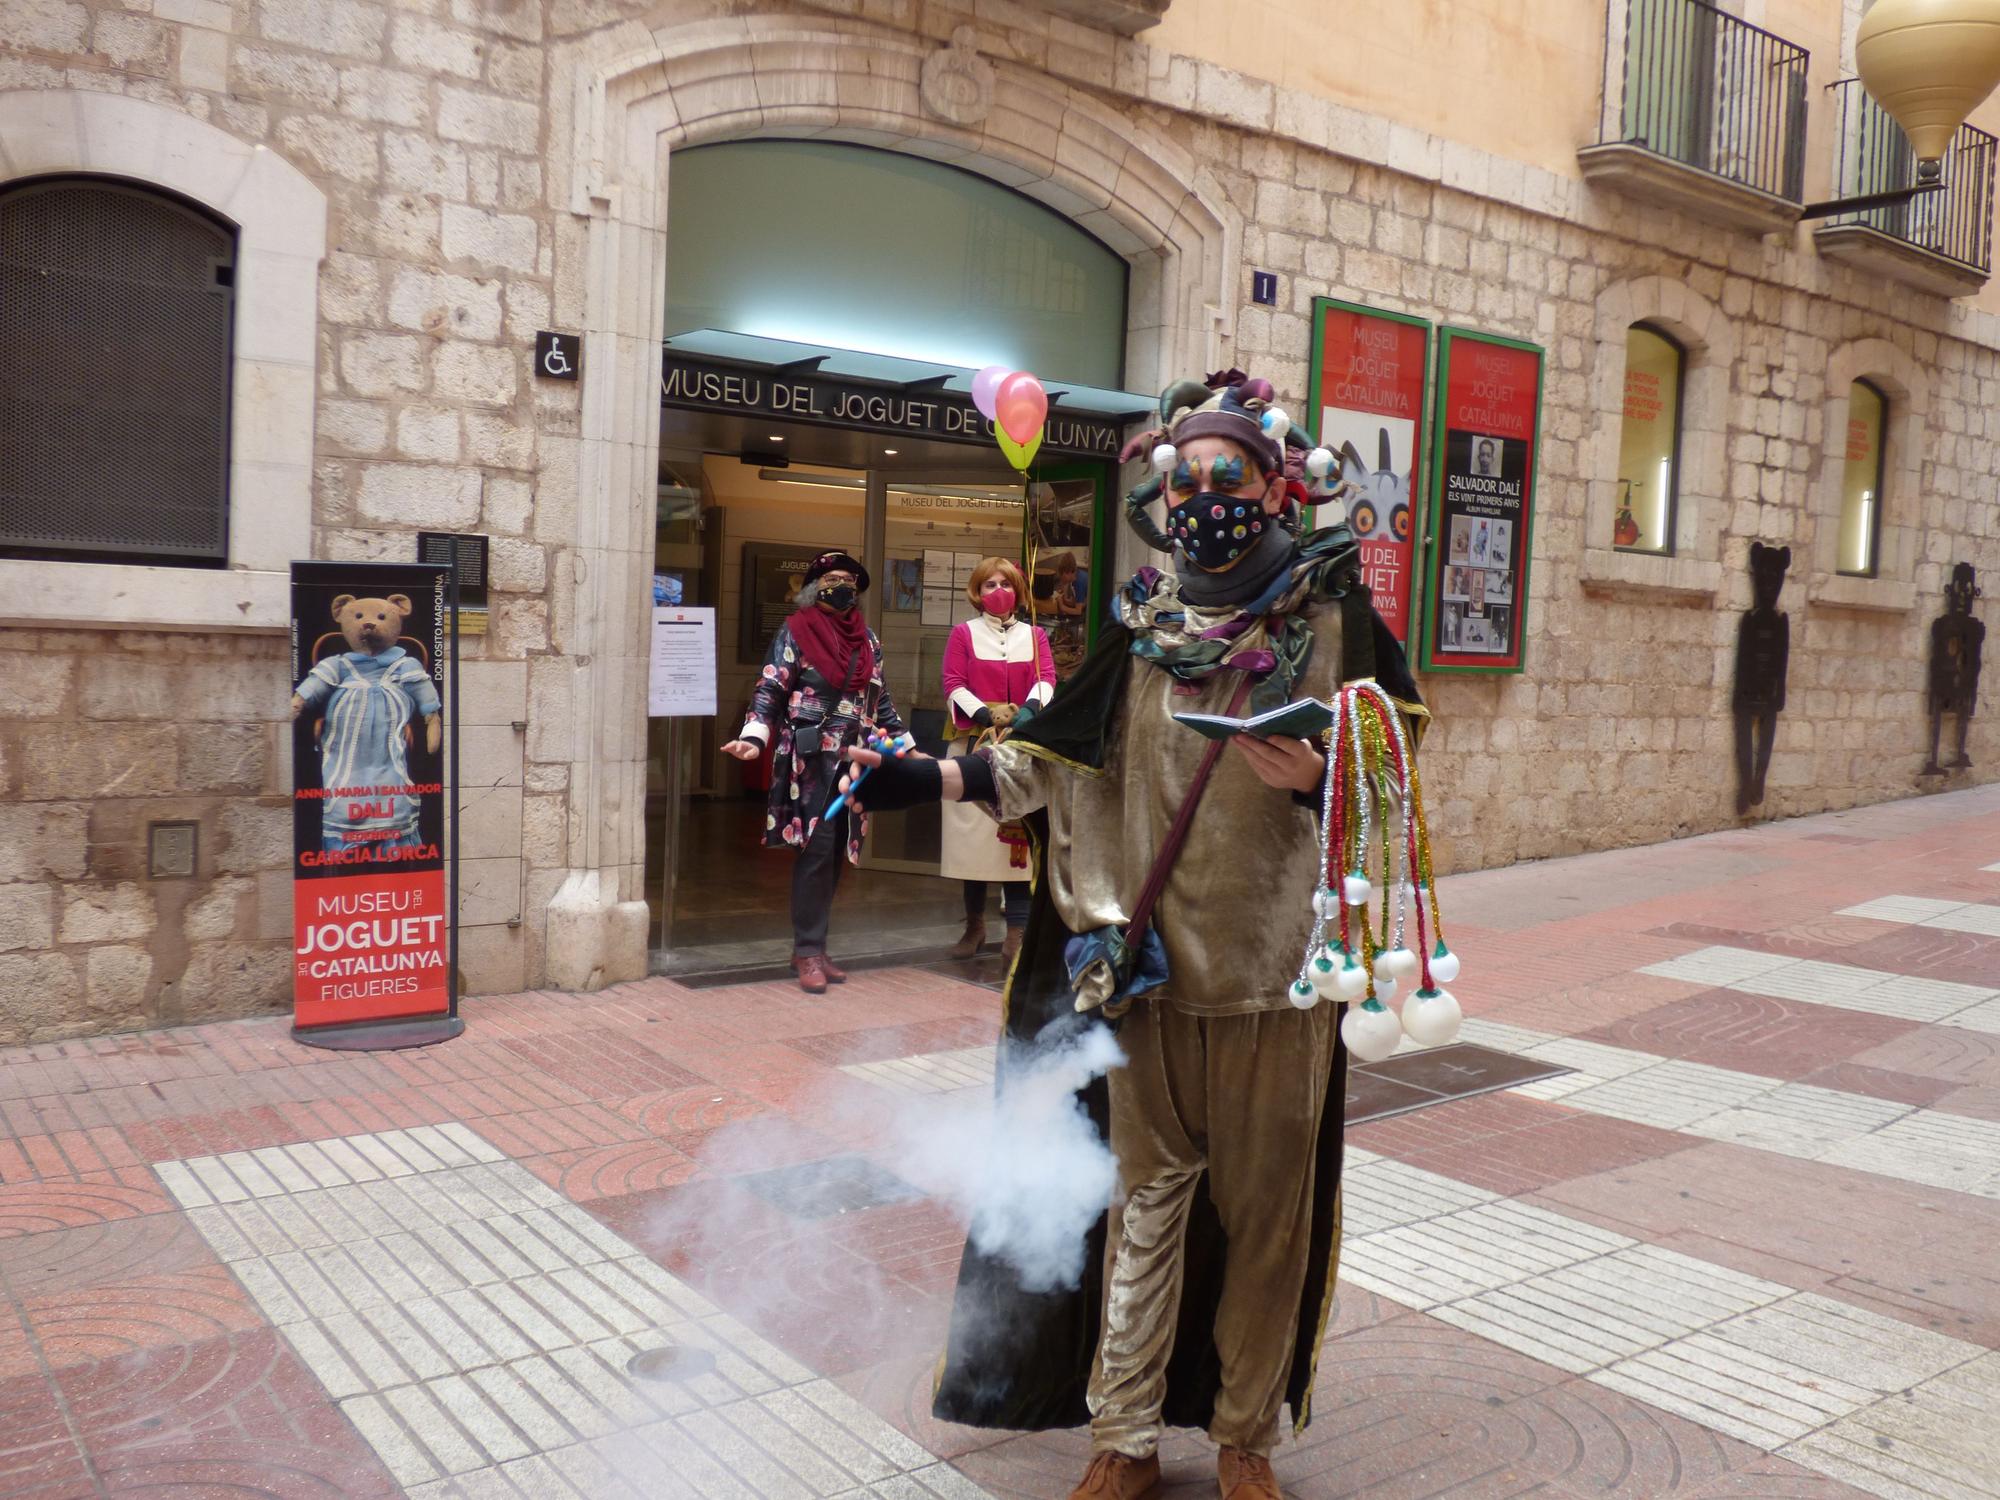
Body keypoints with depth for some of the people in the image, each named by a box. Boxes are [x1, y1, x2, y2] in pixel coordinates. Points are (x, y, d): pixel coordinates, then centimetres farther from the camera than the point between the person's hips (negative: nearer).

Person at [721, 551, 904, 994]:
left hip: (854, 759, 6)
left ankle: (813, 946, 15)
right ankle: (808, 951, -1)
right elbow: (769, 690, -7)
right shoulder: (795, 631, -1)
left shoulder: (867, 638, 15)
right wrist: (753, 737, -21)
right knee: (817, 850, -9)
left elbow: (880, 699, 21)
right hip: (811, 758, -5)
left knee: (837, 854, 7)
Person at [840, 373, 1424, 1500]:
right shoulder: (1146, 622, 6)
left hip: (1276, 976, -2)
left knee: (1264, 1212, 9)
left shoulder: (1331, 618, -2)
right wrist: (934, 779, 1)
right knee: (1147, 1199, 10)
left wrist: (1314, 779, -21)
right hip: (1151, 966, 2)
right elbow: (1064, 762, 9)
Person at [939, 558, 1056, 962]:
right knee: (973, 834, 3)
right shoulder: (963, 633, 7)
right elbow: (953, 686, -3)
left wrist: (1027, 711, -23)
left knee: (1019, 836, -4)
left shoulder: (1034, 636, 12)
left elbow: (1047, 680, -3)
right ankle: (974, 925, 18)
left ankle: (1016, 935, -4)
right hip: (973, 745, 0)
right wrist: (985, 714, -20)